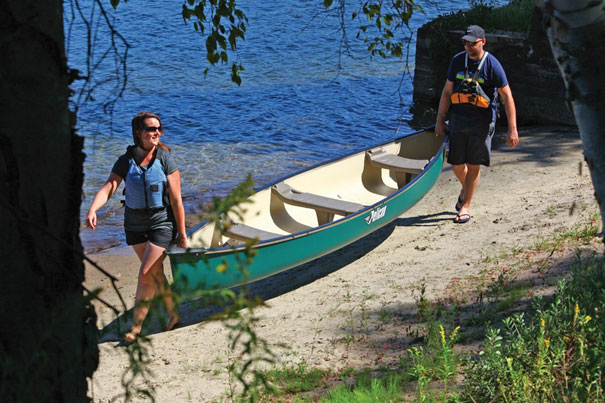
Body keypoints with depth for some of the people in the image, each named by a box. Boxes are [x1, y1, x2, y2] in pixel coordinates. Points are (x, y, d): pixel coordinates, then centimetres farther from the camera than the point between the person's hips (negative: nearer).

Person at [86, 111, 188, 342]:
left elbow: (176, 200, -11)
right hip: (135, 223, 4)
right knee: (155, 272, 13)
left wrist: (182, 234, -9)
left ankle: (136, 325, 1)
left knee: (145, 274, -10)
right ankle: (173, 314, 30)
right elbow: (108, 188, -16)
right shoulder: (125, 161, -4)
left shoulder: (165, 159, -12)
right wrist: (92, 210, -35)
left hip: (162, 222, -4)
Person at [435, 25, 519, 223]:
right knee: (457, 164, 7)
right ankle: (465, 189, 38)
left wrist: (512, 130, -12)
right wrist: (440, 121, 8)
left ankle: (465, 207, 7)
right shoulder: (457, 61, 3)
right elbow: (447, 92, 11)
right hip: (458, 118, 4)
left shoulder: (492, 65, -9)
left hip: (482, 120, -4)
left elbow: (507, 97, -8)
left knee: (474, 165, -3)